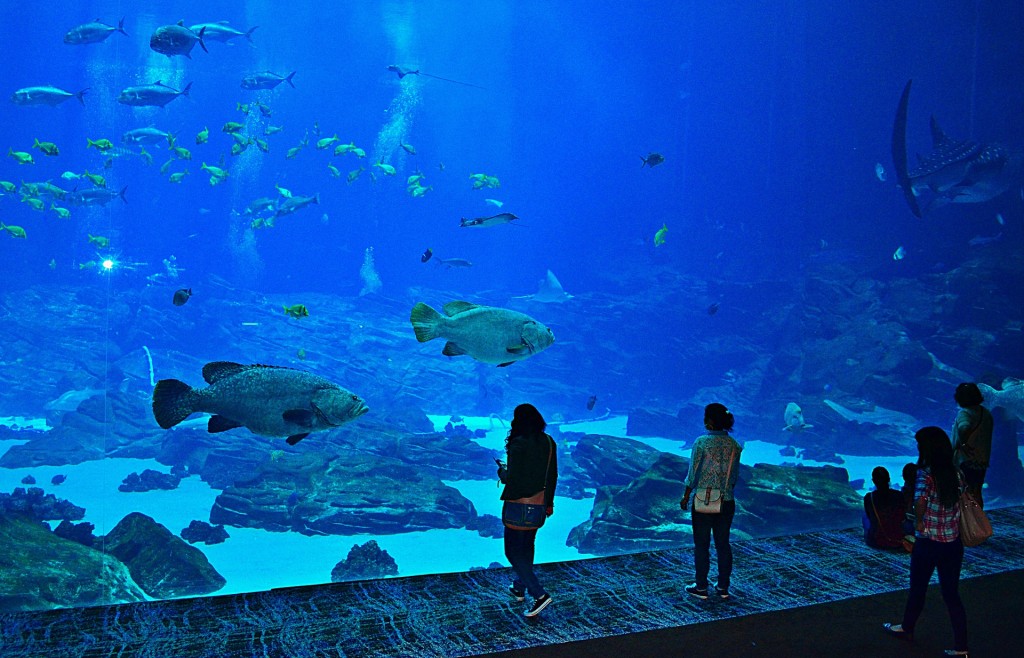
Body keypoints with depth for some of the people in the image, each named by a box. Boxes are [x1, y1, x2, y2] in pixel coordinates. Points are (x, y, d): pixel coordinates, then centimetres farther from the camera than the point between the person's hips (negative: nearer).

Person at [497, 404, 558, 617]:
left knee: (513, 551, 1)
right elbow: (553, 476, 8)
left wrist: (501, 470, 1)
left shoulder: (519, 444, -20)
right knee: (527, 547, 23)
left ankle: (539, 594, -9)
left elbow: (511, 477, -21)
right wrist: (549, 502, 18)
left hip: (518, 505, -7)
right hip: (539, 504, 8)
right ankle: (520, 588, 37)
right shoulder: (549, 442, 2)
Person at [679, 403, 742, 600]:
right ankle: (723, 587, 19)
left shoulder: (702, 442, -14)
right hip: (726, 501, 5)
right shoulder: (734, 444, 1)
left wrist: (686, 496, -1)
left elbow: (694, 473, -11)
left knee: (701, 544, 6)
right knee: (723, 543, 12)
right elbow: (734, 475, 7)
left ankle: (701, 587, 13)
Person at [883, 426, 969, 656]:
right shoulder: (956, 474, -2)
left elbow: (920, 501, -33)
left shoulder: (926, 475, -19)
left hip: (928, 544, -4)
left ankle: (907, 628, 37)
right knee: (952, 594, 13)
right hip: (954, 543, 4)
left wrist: (920, 521, -15)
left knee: (917, 588, 17)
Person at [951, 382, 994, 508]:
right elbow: (987, 436, 18)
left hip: (965, 460, -7)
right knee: (977, 493, 17)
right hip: (982, 460, 7)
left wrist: (963, 444, -26)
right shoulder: (986, 413, 9)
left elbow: (964, 427, -41)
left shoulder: (964, 413, -18)